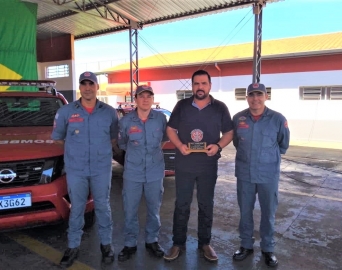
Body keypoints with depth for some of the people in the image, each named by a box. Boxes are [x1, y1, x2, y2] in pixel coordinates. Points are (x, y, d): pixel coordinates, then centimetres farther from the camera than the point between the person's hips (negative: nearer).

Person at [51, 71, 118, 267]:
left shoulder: (109, 112, 0)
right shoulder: (66, 111, -2)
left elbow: (114, 138, 11)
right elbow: (58, 138, 9)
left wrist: (101, 150, 3)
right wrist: (75, 149, 8)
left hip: (102, 168, 0)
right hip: (75, 169, 0)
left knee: (103, 206, 11)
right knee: (76, 208, 11)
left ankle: (106, 243, 27)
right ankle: (73, 246, 27)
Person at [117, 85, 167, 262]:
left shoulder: (161, 118, -5)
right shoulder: (126, 120, -6)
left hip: (155, 172, 1)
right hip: (132, 172, 0)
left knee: (154, 209, 13)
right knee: (130, 210, 7)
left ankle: (152, 241, 33)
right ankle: (130, 244, 26)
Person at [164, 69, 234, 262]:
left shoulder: (220, 108, 0)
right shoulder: (182, 106, 1)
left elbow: (229, 133, 4)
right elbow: (171, 129, 4)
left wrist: (218, 146, -16)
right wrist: (180, 145, -14)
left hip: (208, 166, 0)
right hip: (184, 165, 0)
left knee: (206, 205, 13)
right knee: (181, 205, 9)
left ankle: (205, 243, 30)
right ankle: (178, 243, 24)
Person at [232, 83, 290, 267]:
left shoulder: (278, 119, -8)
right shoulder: (238, 118, -2)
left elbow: (283, 145, 7)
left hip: (269, 174, -1)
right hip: (244, 173, 2)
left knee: (268, 212, 11)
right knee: (245, 211, 13)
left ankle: (268, 248, 30)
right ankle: (246, 245, 31)